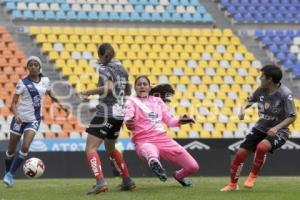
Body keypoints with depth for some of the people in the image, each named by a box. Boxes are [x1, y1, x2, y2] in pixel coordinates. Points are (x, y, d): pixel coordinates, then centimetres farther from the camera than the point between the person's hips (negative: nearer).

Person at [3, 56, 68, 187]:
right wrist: (16, 115, -26)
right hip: (20, 118, -2)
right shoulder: (23, 83, -10)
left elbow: (50, 93, 23)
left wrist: (60, 105, 14)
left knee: (25, 147, -16)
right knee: (11, 150, 6)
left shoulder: (45, 81, 2)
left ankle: (10, 175, -5)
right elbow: (13, 103, -9)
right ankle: (7, 173, 29)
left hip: (34, 120, 2)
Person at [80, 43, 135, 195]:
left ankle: (100, 182, -28)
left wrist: (89, 92, -17)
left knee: (90, 149, -9)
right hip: (119, 114, 8)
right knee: (110, 149, 27)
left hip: (105, 113, -8)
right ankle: (127, 181, 26)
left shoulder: (104, 69, -8)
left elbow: (108, 87, -25)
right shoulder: (122, 69, 14)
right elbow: (128, 92, 22)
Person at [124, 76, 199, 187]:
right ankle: (154, 162, -76)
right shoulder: (132, 101, 5)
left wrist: (180, 121, -3)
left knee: (193, 167, 2)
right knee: (151, 152, -44)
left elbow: (169, 121, 19)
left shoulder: (157, 100, 19)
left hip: (163, 139, 5)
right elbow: (128, 117, -16)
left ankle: (179, 175, 32)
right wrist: (129, 124, -40)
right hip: (144, 141, -5)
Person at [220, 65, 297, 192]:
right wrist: (243, 109, -7)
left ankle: (252, 176, -12)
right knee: (240, 153, -2)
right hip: (260, 128, 6)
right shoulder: (261, 90, -3)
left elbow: (292, 117, -18)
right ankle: (233, 184, 19)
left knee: (262, 146, -35)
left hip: (278, 131, -6)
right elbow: (250, 100, 16)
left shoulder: (285, 94, -20)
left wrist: (277, 128, -29)